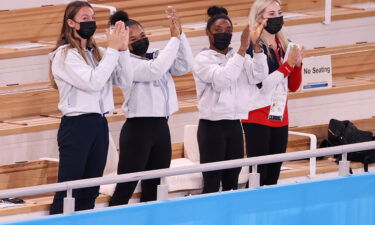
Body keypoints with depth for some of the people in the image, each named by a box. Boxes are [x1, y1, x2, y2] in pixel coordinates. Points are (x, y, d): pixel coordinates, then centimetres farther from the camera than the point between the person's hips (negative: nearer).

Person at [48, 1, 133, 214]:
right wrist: (112, 49, -14)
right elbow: (93, 82, -19)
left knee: (91, 191, 10)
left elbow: (126, 81, 5)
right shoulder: (65, 55, -8)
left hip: (100, 124, 7)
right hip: (77, 124, -7)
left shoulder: (97, 53, 12)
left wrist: (123, 49, -7)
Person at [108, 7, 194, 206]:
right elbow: (155, 70, -24)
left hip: (161, 127, 7)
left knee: (154, 188, 12)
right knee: (126, 188, -7)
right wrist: (174, 38, -18)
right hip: (138, 128, -7)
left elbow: (185, 66, 1)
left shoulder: (157, 57, 12)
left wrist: (180, 34, -8)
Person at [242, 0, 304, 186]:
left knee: (273, 175, 9)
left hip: (280, 117, 7)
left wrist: (297, 64, -5)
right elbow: (261, 83, -20)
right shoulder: (254, 47, -11)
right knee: (259, 174, -8)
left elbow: (293, 86, 12)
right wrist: (287, 65, -21)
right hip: (258, 118, -7)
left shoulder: (284, 46, 9)